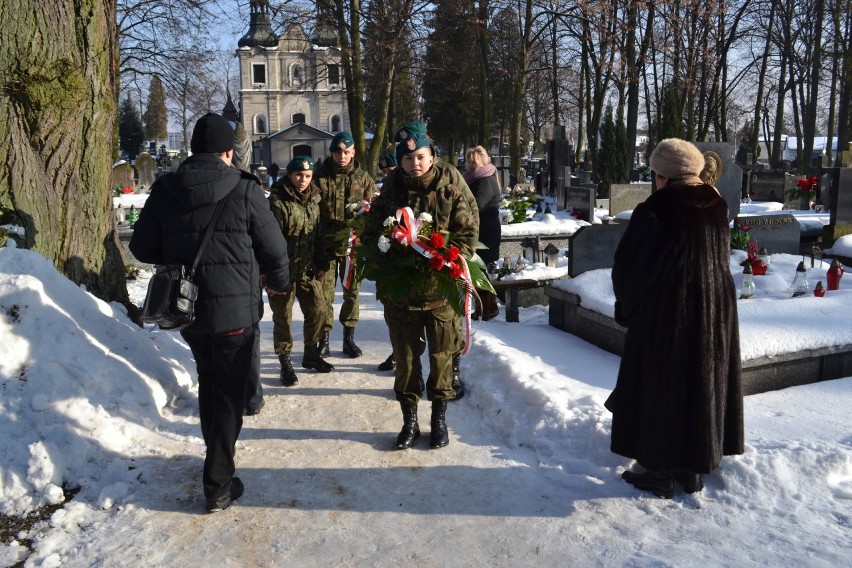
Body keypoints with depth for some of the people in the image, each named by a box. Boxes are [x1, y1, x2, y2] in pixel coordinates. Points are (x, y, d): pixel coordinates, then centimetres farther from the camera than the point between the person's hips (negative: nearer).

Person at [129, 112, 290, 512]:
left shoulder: (164, 191, -2)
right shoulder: (244, 190, -13)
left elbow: (142, 248, 3)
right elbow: (274, 247, -6)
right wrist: (278, 282, 14)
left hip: (186, 309, 4)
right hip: (234, 309, -4)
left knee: (208, 383, 24)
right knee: (230, 392, 6)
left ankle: (217, 455, 40)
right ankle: (219, 484, 8)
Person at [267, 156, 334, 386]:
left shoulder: (312, 201, 9)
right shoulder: (277, 201, -14)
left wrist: (321, 264, 11)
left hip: (308, 269, 7)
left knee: (318, 310, 11)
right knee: (283, 317, 3)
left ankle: (311, 354, 30)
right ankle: (285, 362, 18)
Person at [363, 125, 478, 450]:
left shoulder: (450, 193, -1)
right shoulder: (389, 195, 2)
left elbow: (468, 232, -2)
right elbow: (371, 236, 6)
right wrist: (385, 266, -10)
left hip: (441, 289, -1)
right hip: (399, 291, 1)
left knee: (441, 356, 9)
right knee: (405, 358, 10)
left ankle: (439, 419, 25)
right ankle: (409, 420, 25)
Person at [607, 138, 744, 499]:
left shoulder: (654, 212, -18)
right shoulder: (716, 208, 2)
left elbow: (628, 267, -11)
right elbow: (723, 258, 12)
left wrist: (627, 305, 5)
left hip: (664, 315, -6)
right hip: (714, 311, 7)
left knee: (659, 390, 6)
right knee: (704, 386, 15)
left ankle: (660, 472, 15)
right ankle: (693, 469, 27)